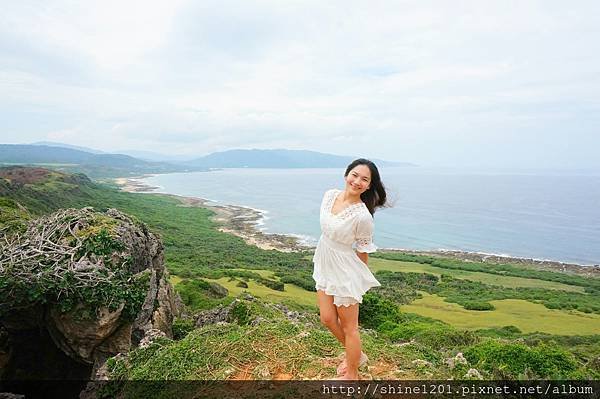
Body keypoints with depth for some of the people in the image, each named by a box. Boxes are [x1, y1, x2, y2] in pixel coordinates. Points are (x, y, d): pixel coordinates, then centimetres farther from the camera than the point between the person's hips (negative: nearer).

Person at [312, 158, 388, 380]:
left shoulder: (362, 216, -25)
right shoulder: (330, 195, -5)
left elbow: (363, 252, -12)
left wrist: (362, 279, 1)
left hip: (345, 271, -7)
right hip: (324, 266, 7)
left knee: (349, 327, 11)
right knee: (327, 318, 18)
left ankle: (351, 375, 35)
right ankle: (356, 356, 43)